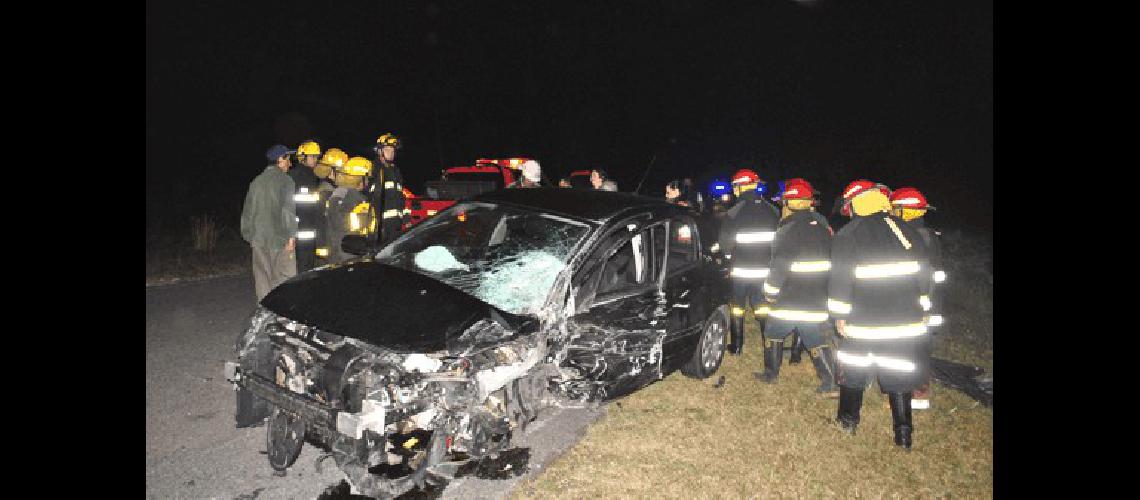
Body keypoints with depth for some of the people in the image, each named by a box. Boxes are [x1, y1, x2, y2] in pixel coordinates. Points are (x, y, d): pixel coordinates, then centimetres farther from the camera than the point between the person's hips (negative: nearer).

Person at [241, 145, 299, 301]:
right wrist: (291, 236, -15)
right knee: (283, 279, -4)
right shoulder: (285, 181, -7)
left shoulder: (256, 181, 13)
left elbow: (247, 210, 16)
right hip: (280, 238, -6)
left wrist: (249, 235, 23)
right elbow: (288, 209, -16)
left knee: (263, 280, 11)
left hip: (259, 238, 6)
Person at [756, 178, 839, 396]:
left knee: (773, 333, 14)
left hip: (790, 297, -6)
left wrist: (770, 292, -5)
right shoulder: (823, 227, 6)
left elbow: (779, 266, -17)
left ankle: (771, 373, 24)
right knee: (816, 340, 10)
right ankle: (831, 383, 5)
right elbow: (830, 261, 14)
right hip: (817, 300, 6)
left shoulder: (789, 230, -15)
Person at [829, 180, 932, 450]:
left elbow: (840, 279, -9)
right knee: (899, 375, 9)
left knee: (854, 369, 15)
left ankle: (848, 420, 26)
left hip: (864, 321, -2)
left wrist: (840, 315, -1)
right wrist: (923, 310, 19)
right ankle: (903, 433, 14)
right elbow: (924, 274, 10)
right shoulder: (908, 231, 3)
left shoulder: (847, 236, -8)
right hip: (906, 321, 3)